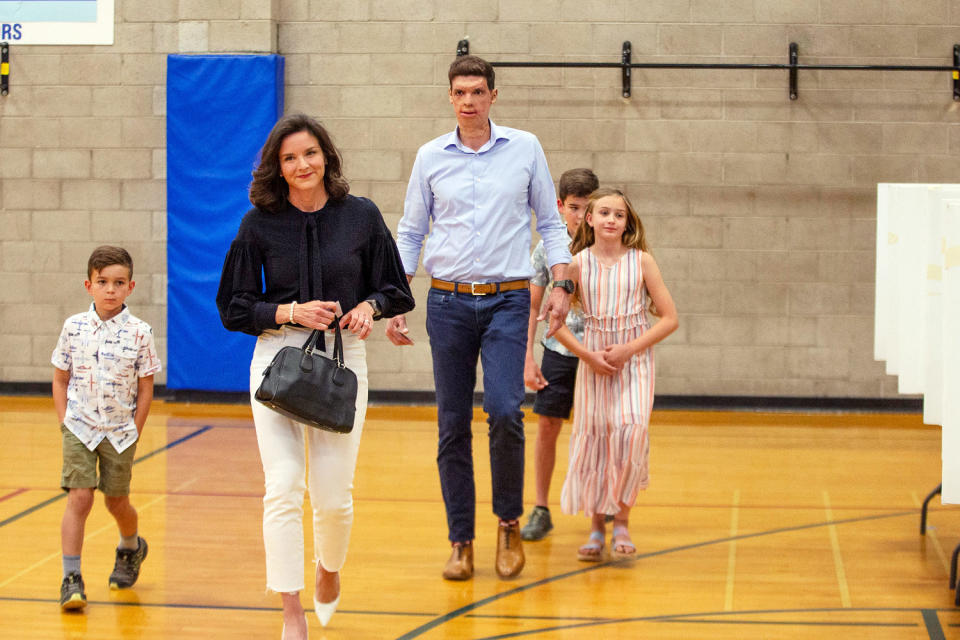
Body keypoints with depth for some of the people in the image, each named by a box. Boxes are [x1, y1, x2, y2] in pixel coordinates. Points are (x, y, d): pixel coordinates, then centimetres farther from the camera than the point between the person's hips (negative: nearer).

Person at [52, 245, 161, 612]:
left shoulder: (139, 333, -8)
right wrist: (65, 424, 0)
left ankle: (131, 549, 42)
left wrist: (134, 433, -3)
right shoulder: (73, 328, -3)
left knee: (116, 501, 11)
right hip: (80, 428, 0)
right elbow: (60, 379, 6)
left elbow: (145, 389, -1)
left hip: (120, 431, 0)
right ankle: (71, 578, -7)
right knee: (79, 498, -11)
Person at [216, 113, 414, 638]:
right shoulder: (259, 224, -1)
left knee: (333, 494, 3)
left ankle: (329, 567, 36)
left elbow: (394, 290, 10)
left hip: (343, 359, 1)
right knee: (283, 488, -11)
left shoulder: (361, 216, 1)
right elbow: (235, 307, 2)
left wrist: (368, 306, -11)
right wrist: (291, 311, -12)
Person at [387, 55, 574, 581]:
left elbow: (550, 221, 8)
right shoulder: (430, 157, 6)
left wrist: (560, 286, -3)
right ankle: (461, 541, 12)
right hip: (448, 301, 2)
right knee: (453, 426, 3)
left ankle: (509, 520, 5)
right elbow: (410, 232, 11)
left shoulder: (525, 149, 3)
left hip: (508, 301, -2)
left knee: (505, 411, -17)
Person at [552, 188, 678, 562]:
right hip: (593, 360, 1)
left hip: (635, 360, -1)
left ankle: (621, 521, -4)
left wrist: (628, 349, -11)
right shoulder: (578, 263, -1)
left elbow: (669, 318, -1)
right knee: (592, 436, 1)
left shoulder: (641, 261, -2)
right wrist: (587, 355, -7)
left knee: (631, 430, -17)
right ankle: (596, 526, 15)